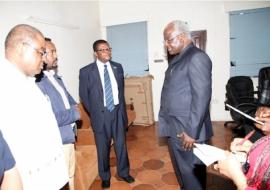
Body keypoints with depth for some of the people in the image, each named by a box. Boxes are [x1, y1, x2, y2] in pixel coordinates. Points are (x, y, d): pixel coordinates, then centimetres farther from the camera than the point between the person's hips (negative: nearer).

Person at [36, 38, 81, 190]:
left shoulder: (55, 77, 9)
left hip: (68, 136, 9)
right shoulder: (37, 82, -23)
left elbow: (66, 97, 23)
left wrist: (74, 105, 2)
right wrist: (75, 113, -16)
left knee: (70, 176, 25)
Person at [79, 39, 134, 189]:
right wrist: (94, 112, 1)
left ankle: (123, 172, 36)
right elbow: (84, 95, -1)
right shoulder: (86, 71, -8)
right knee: (103, 147, 12)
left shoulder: (118, 67, 4)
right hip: (100, 114, -2)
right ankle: (105, 176, 34)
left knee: (121, 144, 13)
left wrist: (121, 107, 11)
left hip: (118, 111, 3)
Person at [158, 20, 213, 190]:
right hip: (174, 128, 8)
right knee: (182, 170, 22)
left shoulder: (197, 57, -15)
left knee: (192, 174, 10)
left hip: (187, 131, -8)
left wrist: (192, 132, -20)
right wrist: (168, 124, 13)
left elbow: (202, 97, -21)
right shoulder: (178, 59, 13)